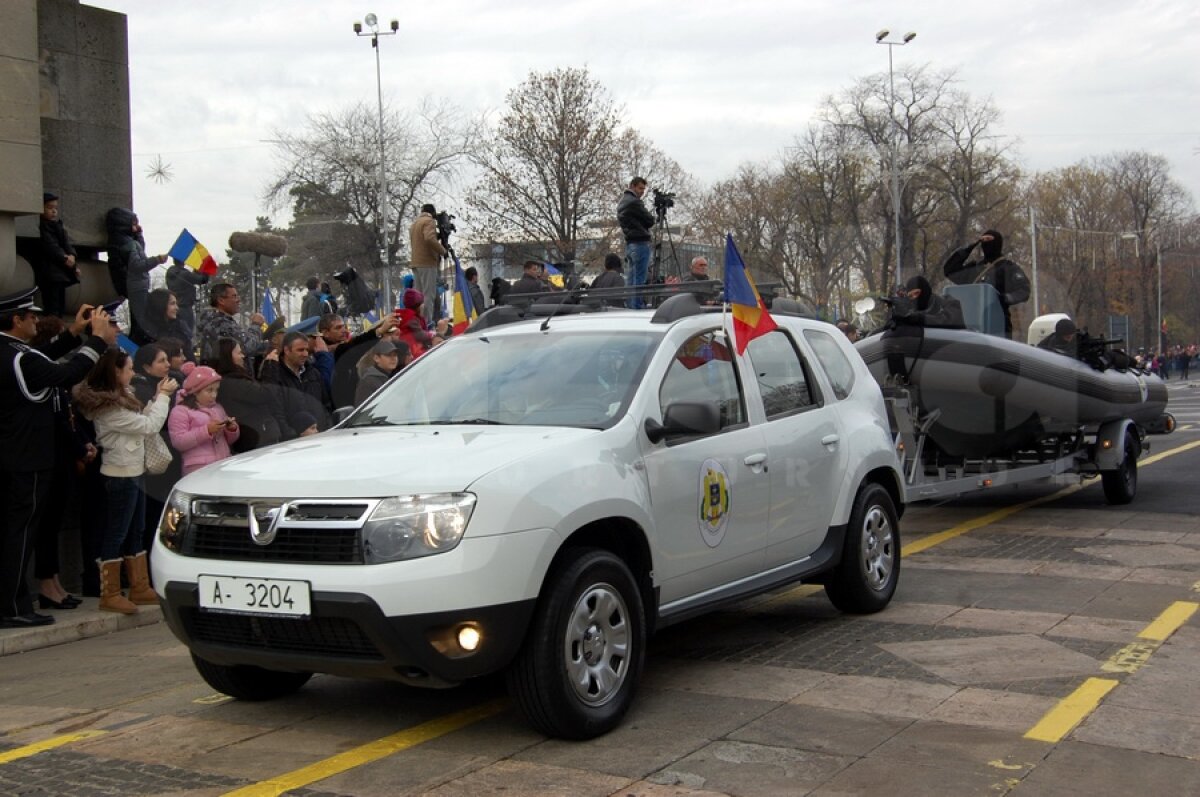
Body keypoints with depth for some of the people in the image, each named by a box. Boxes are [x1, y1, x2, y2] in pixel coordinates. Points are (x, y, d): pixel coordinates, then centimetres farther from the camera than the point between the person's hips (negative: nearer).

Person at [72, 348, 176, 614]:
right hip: (121, 474, -10)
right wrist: (163, 396, -9)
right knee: (117, 533, -4)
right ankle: (110, 595, 2)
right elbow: (149, 426, -19)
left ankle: (140, 588, 20)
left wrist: (158, 397, 4)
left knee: (136, 532, 13)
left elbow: (141, 420, 9)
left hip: (133, 471, 10)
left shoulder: (120, 398, 12)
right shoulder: (110, 407, -20)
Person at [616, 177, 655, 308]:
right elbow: (650, 221, -9)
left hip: (629, 242, 10)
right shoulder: (634, 202, -12)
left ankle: (629, 307, 13)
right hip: (640, 243, -10)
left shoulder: (622, 202, 18)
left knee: (630, 278, 12)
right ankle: (637, 307, -11)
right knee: (639, 279, -9)